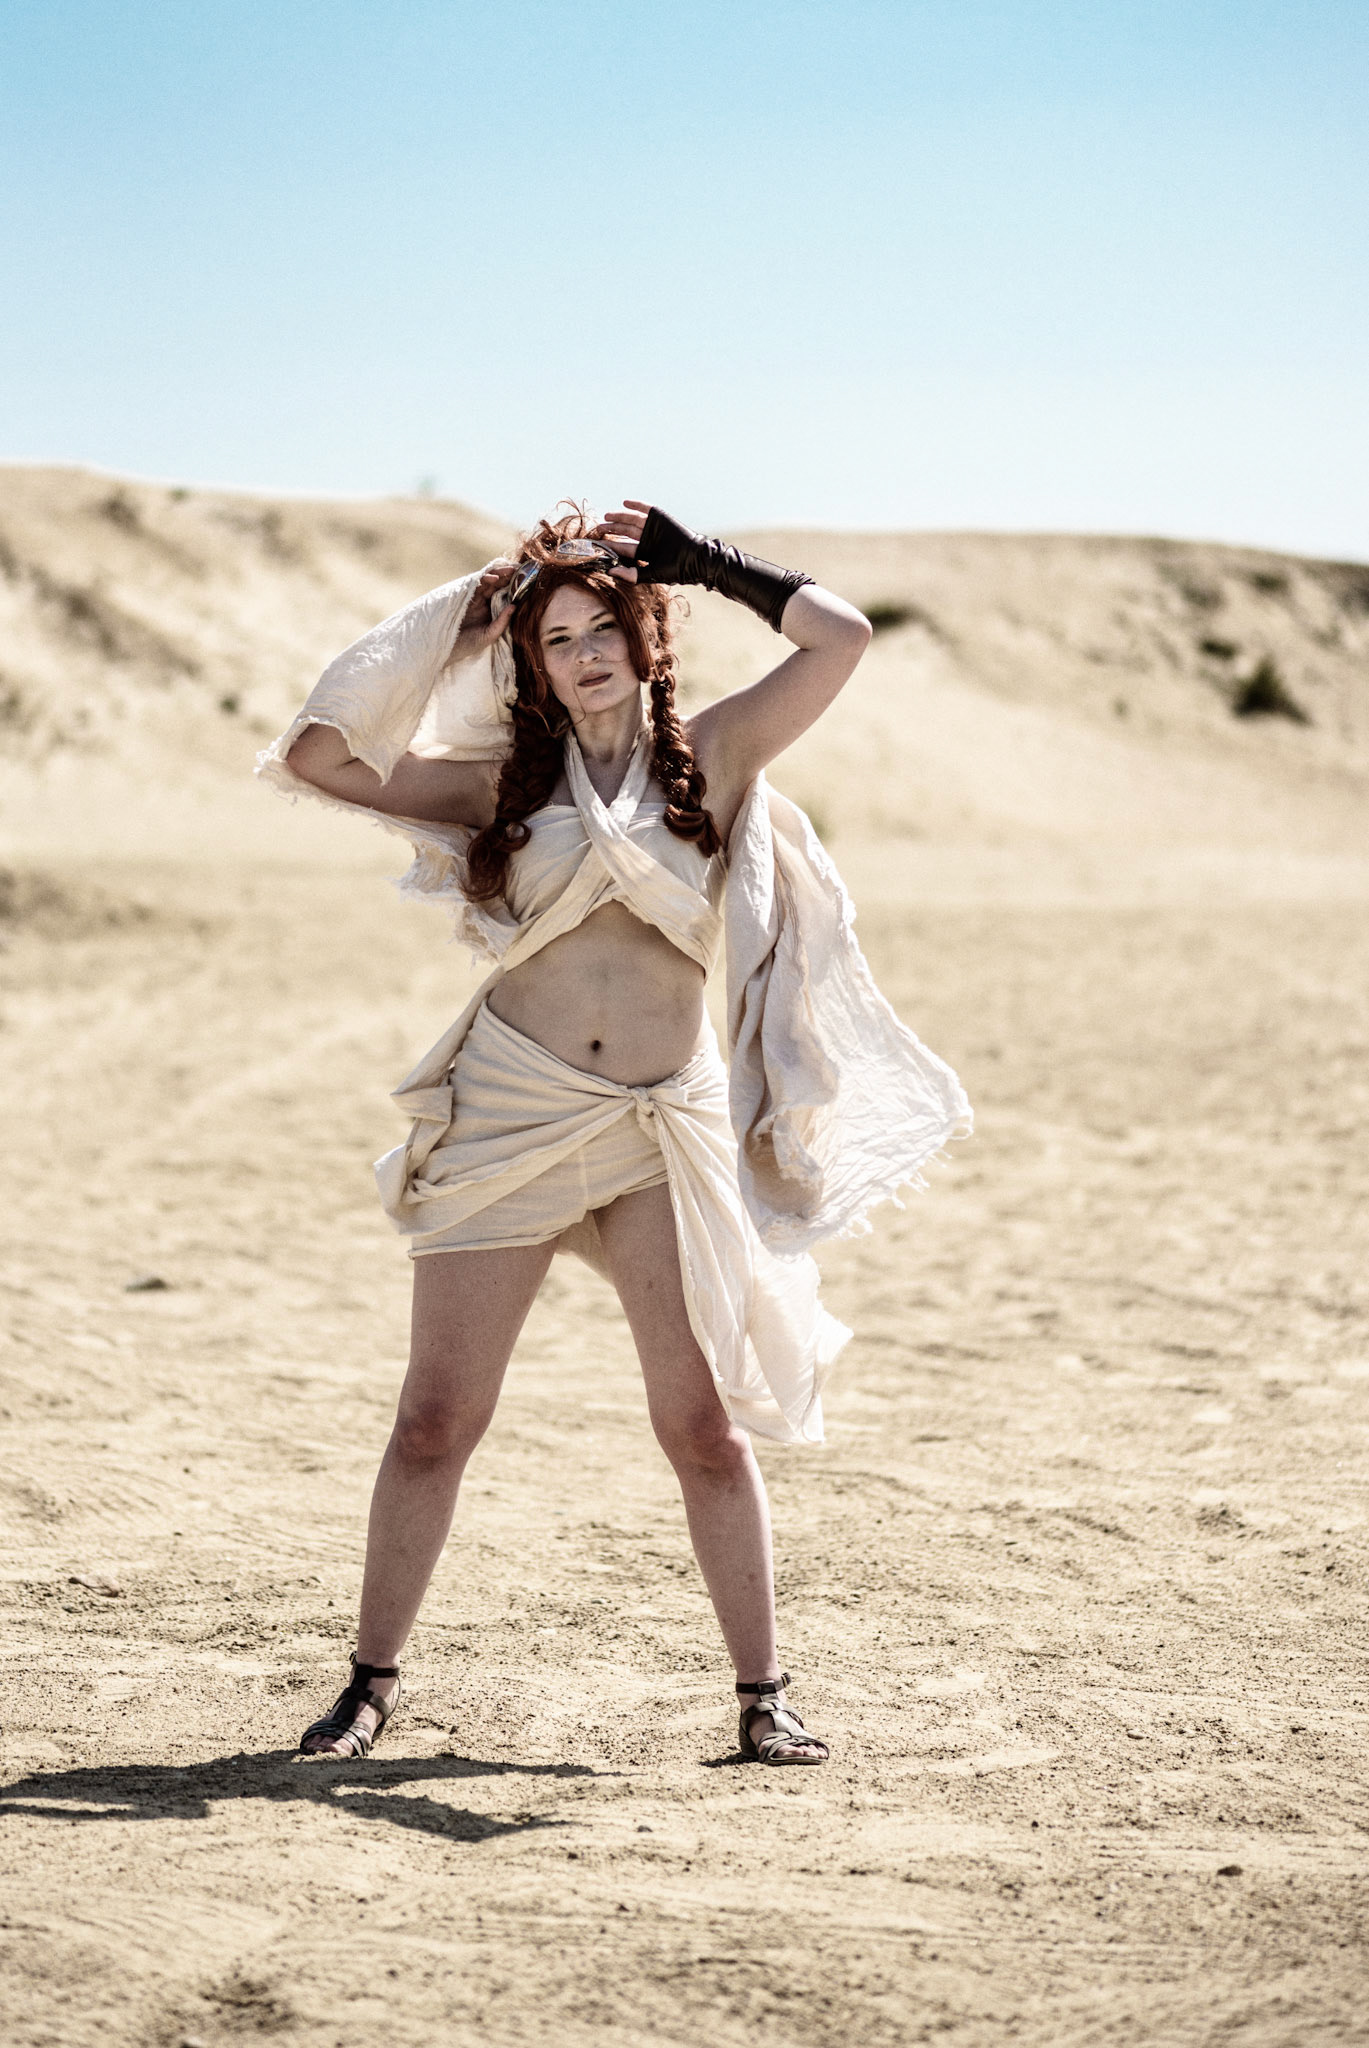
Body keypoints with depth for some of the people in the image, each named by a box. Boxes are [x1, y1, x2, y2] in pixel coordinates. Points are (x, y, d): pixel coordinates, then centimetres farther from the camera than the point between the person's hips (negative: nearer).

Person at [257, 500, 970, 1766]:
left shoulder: (715, 757, 6)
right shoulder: (507, 781, 8)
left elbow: (841, 638, -4)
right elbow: (316, 758, 5)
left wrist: (701, 558, 7)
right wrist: (454, 629, 8)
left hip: (664, 1128, 0)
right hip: (510, 1111, 1)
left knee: (705, 1423, 0)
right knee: (437, 1418, 1)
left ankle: (764, 1695, 9)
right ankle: (372, 1683, 12)